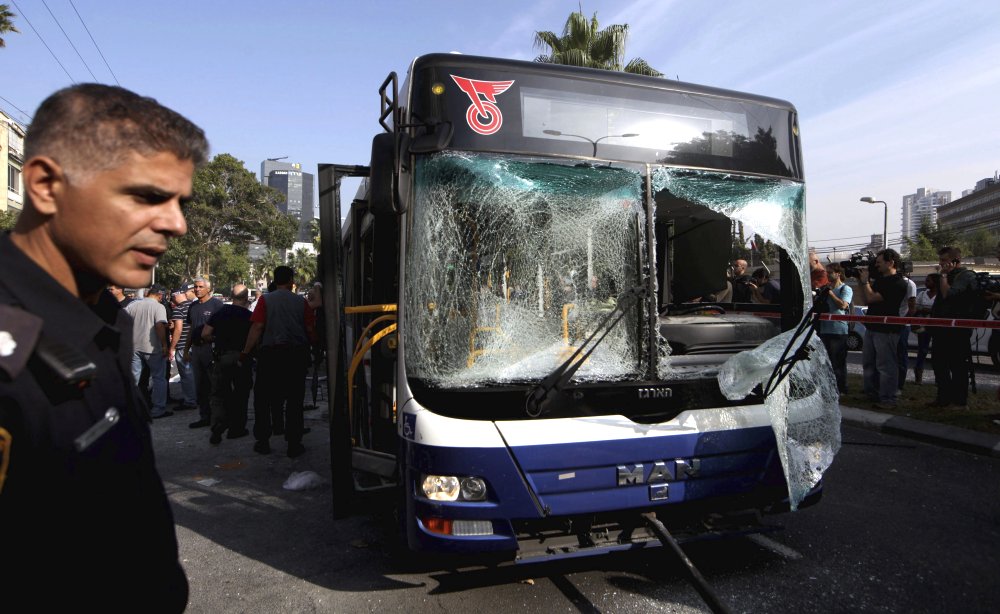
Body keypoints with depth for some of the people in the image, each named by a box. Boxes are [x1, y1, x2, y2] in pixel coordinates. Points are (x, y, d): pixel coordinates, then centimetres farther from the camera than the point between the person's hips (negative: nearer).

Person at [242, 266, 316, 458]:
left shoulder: (265, 300, 0)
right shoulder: (301, 302, 3)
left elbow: (257, 328, -7)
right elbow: (311, 330, 2)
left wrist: (246, 352, -2)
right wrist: (313, 346, 20)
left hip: (271, 353, -1)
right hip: (297, 354, 1)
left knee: (265, 398, 11)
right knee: (295, 401, 6)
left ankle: (262, 441, 16)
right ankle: (294, 445, 9)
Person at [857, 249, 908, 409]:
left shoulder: (897, 283, -14)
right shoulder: (880, 279, 15)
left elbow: (871, 298, -20)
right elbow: (866, 299, 17)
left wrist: (865, 281, -6)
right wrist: (860, 281, 9)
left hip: (886, 330, -9)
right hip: (872, 328, 10)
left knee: (885, 366, -6)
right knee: (868, 363, 15)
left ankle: (888, 399, -1)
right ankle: (871, 393, 26)